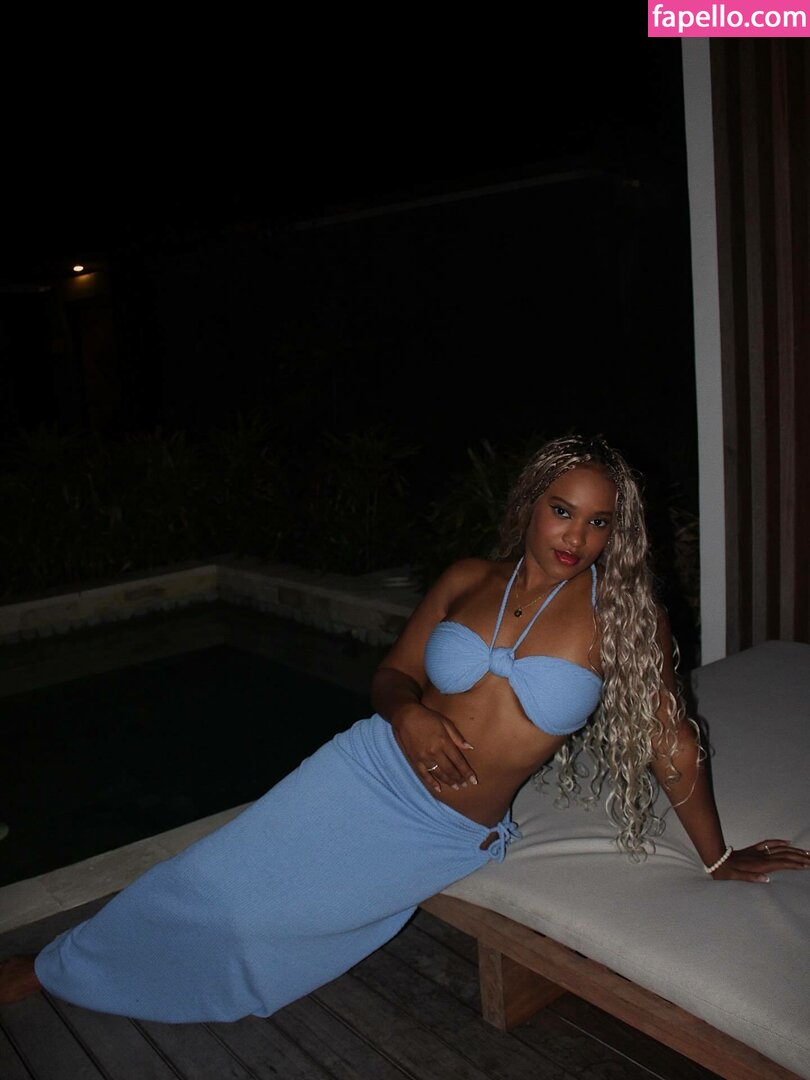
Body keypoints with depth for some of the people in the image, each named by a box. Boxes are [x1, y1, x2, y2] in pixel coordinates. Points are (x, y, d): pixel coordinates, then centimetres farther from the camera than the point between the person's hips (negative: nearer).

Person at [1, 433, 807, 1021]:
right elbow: (390, 676, 5)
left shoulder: (621, 611, -13)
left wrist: (717, 856, 3)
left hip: (453, 841, -1)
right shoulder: (469, 579, -4)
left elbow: (670, 740, -5)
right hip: (370, 774, 2)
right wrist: (409, 712, -17)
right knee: (214, 883, 3)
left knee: (262, 915, 5)